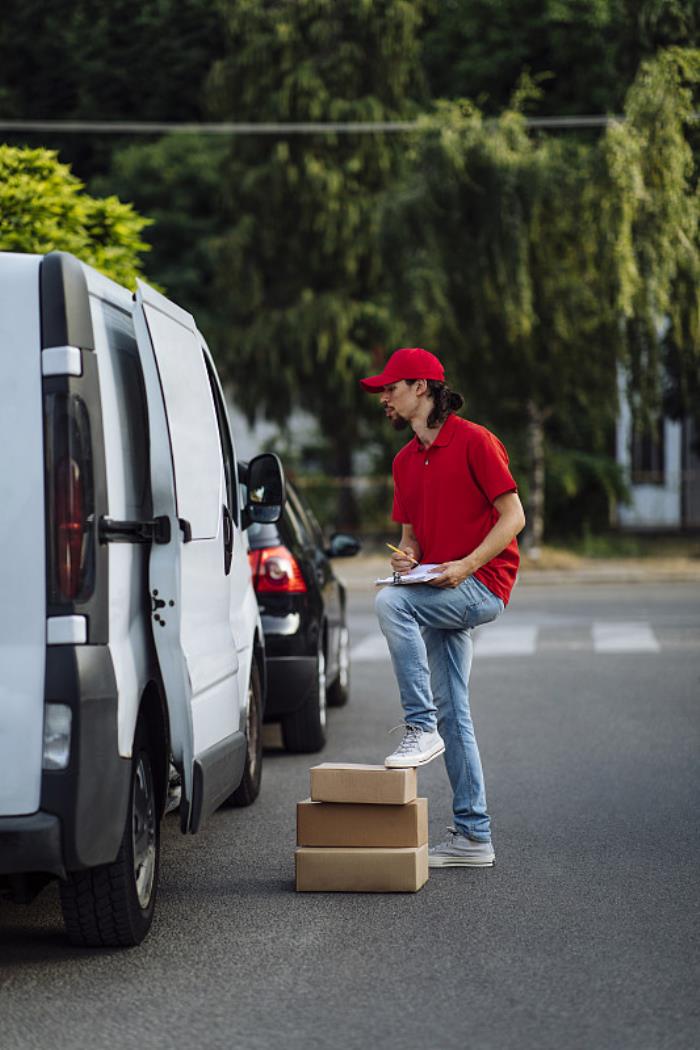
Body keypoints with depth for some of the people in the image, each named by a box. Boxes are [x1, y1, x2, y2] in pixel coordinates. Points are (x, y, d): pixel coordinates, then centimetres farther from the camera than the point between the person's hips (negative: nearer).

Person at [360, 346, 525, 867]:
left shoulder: (474, 441, -7)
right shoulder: (406, 461, 16)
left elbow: (513, 516, -11)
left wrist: (466, 565, -21)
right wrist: (406, 555, 0)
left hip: (481, 585, -8)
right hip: (442, 594, 8)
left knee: (391, 603, -31)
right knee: (453, 712, 5)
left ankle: (421, 727, -23)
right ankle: (473, 835, 10)